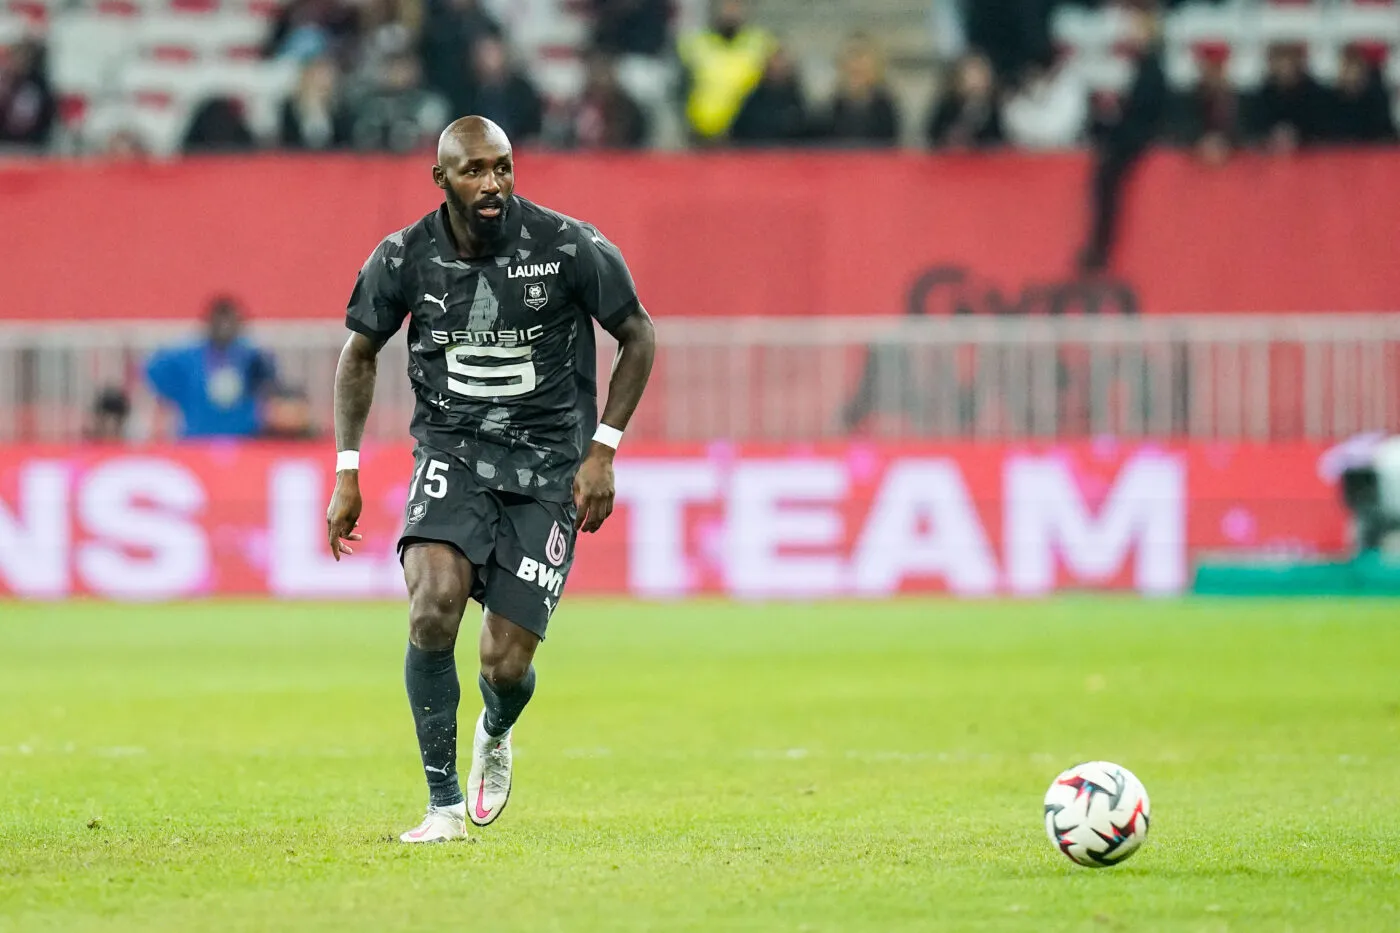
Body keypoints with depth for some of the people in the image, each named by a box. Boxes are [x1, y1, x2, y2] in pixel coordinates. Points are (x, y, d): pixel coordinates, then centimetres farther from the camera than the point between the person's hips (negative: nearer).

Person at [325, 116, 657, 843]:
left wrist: (601, 450, -5)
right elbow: (359, 354, 11)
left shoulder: (569, 249, -12)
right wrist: (346, 471, 5)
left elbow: (638, 337, 2)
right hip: (453, 454, 1)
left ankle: (495, 735, 36)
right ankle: (445, 803, -14)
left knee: (506, 664, -5)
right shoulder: (404, 259, -7)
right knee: (434, 603, -27)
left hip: (547, 469, -1)